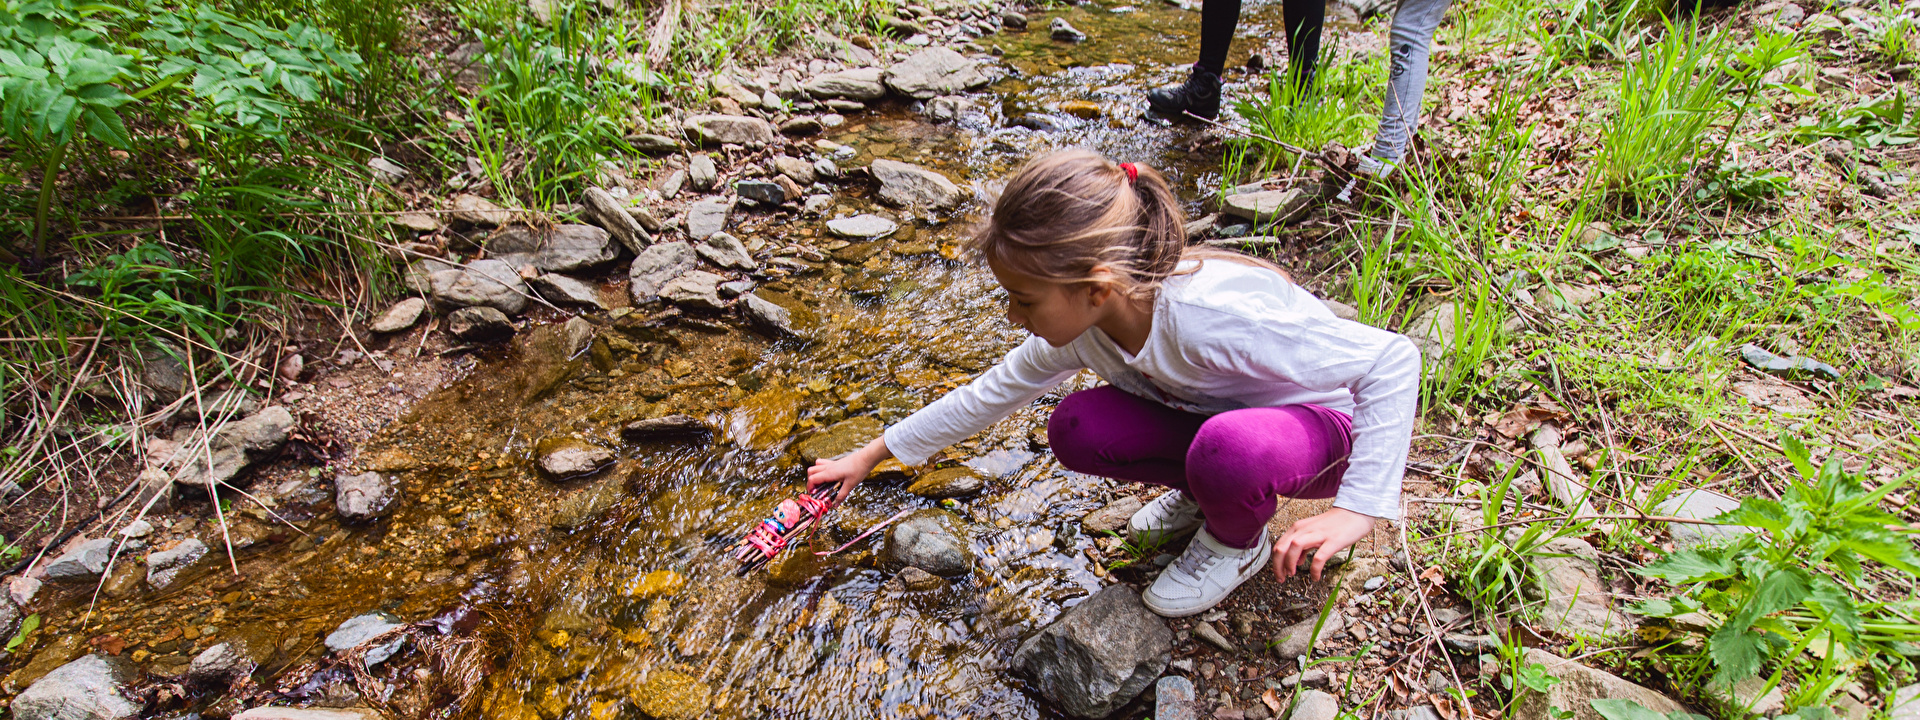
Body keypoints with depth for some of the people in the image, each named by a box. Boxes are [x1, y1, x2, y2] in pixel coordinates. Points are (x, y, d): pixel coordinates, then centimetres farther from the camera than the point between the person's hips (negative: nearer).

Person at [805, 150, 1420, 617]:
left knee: (1231, 444, -39)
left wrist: (1356, 511, -36)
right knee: (1074, 430, -17)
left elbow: (1395, 360, -32)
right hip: (1215, 417, 5)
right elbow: (988, 395, -1)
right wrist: (869, 456, 4)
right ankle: (1206, 491, 8)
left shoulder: (1211, 315, -39)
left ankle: (1236, 543, -4)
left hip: (1320, 426, -5)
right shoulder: (1080, 326, -17)